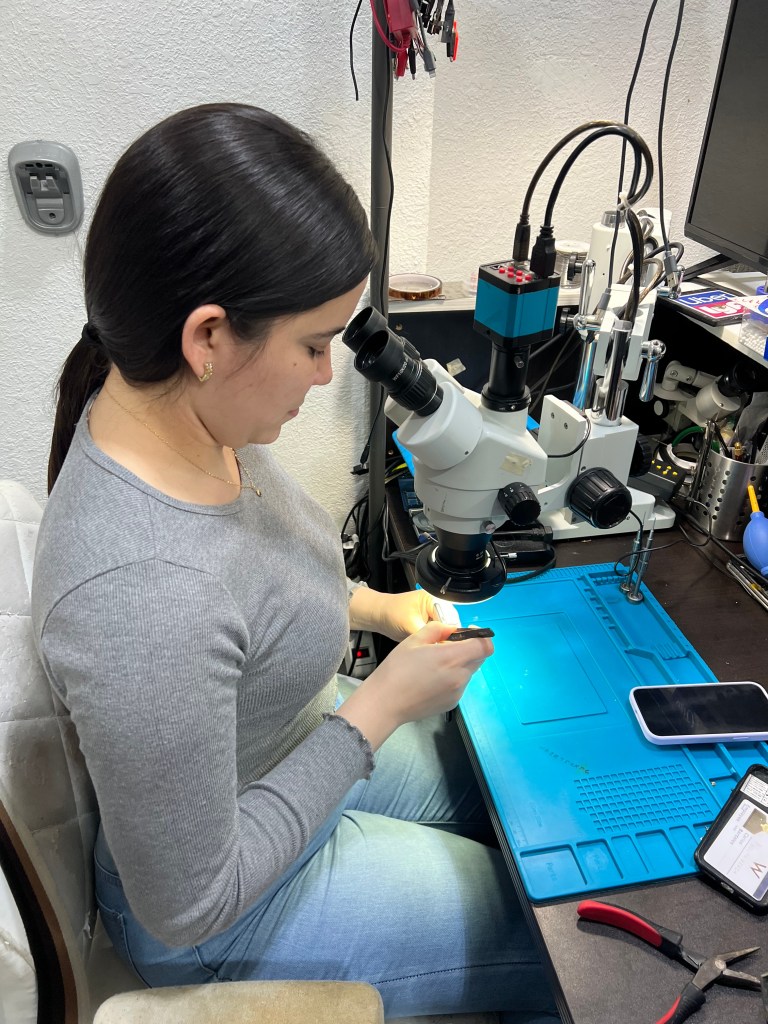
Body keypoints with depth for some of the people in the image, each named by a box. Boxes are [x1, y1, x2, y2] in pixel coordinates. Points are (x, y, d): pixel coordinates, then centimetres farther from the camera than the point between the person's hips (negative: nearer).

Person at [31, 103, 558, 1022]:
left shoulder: (180, 412, -15)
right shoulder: (141, 600, -42)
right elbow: (186, 909, -27)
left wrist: (370, 606, -4)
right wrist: (380, 708, -24)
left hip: (293, 746, 7)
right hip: (233, 908, -7)